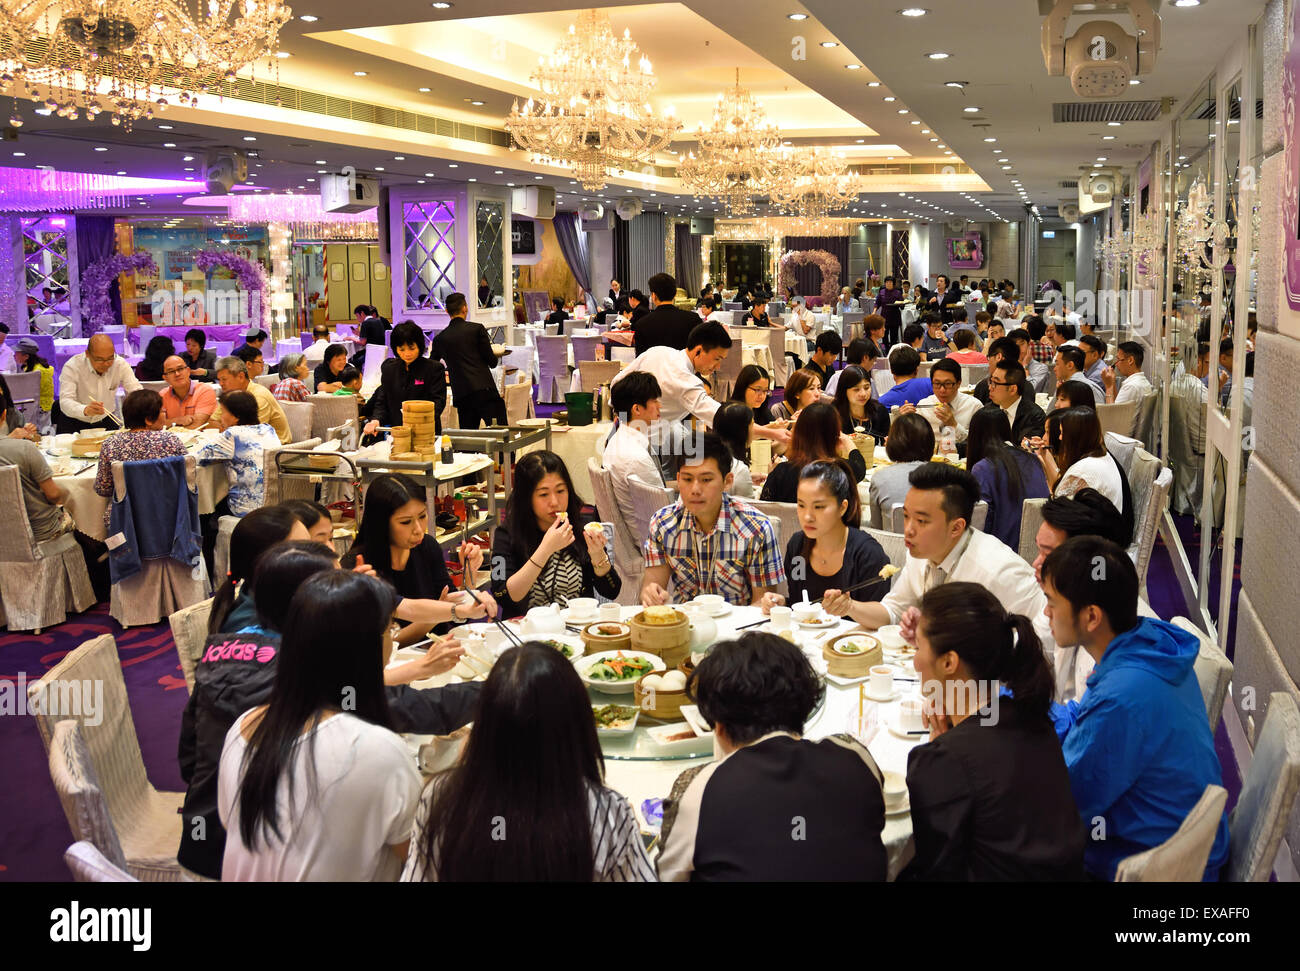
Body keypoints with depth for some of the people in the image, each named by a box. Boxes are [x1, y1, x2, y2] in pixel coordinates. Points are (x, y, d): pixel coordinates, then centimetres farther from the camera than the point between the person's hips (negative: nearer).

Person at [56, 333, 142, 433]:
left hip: (105, 421, 3)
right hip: (73, 423, -3)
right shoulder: (72, 367, -18)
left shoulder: (121, 364, -10)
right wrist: (85, 410, -50)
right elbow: (65, 402, -27)